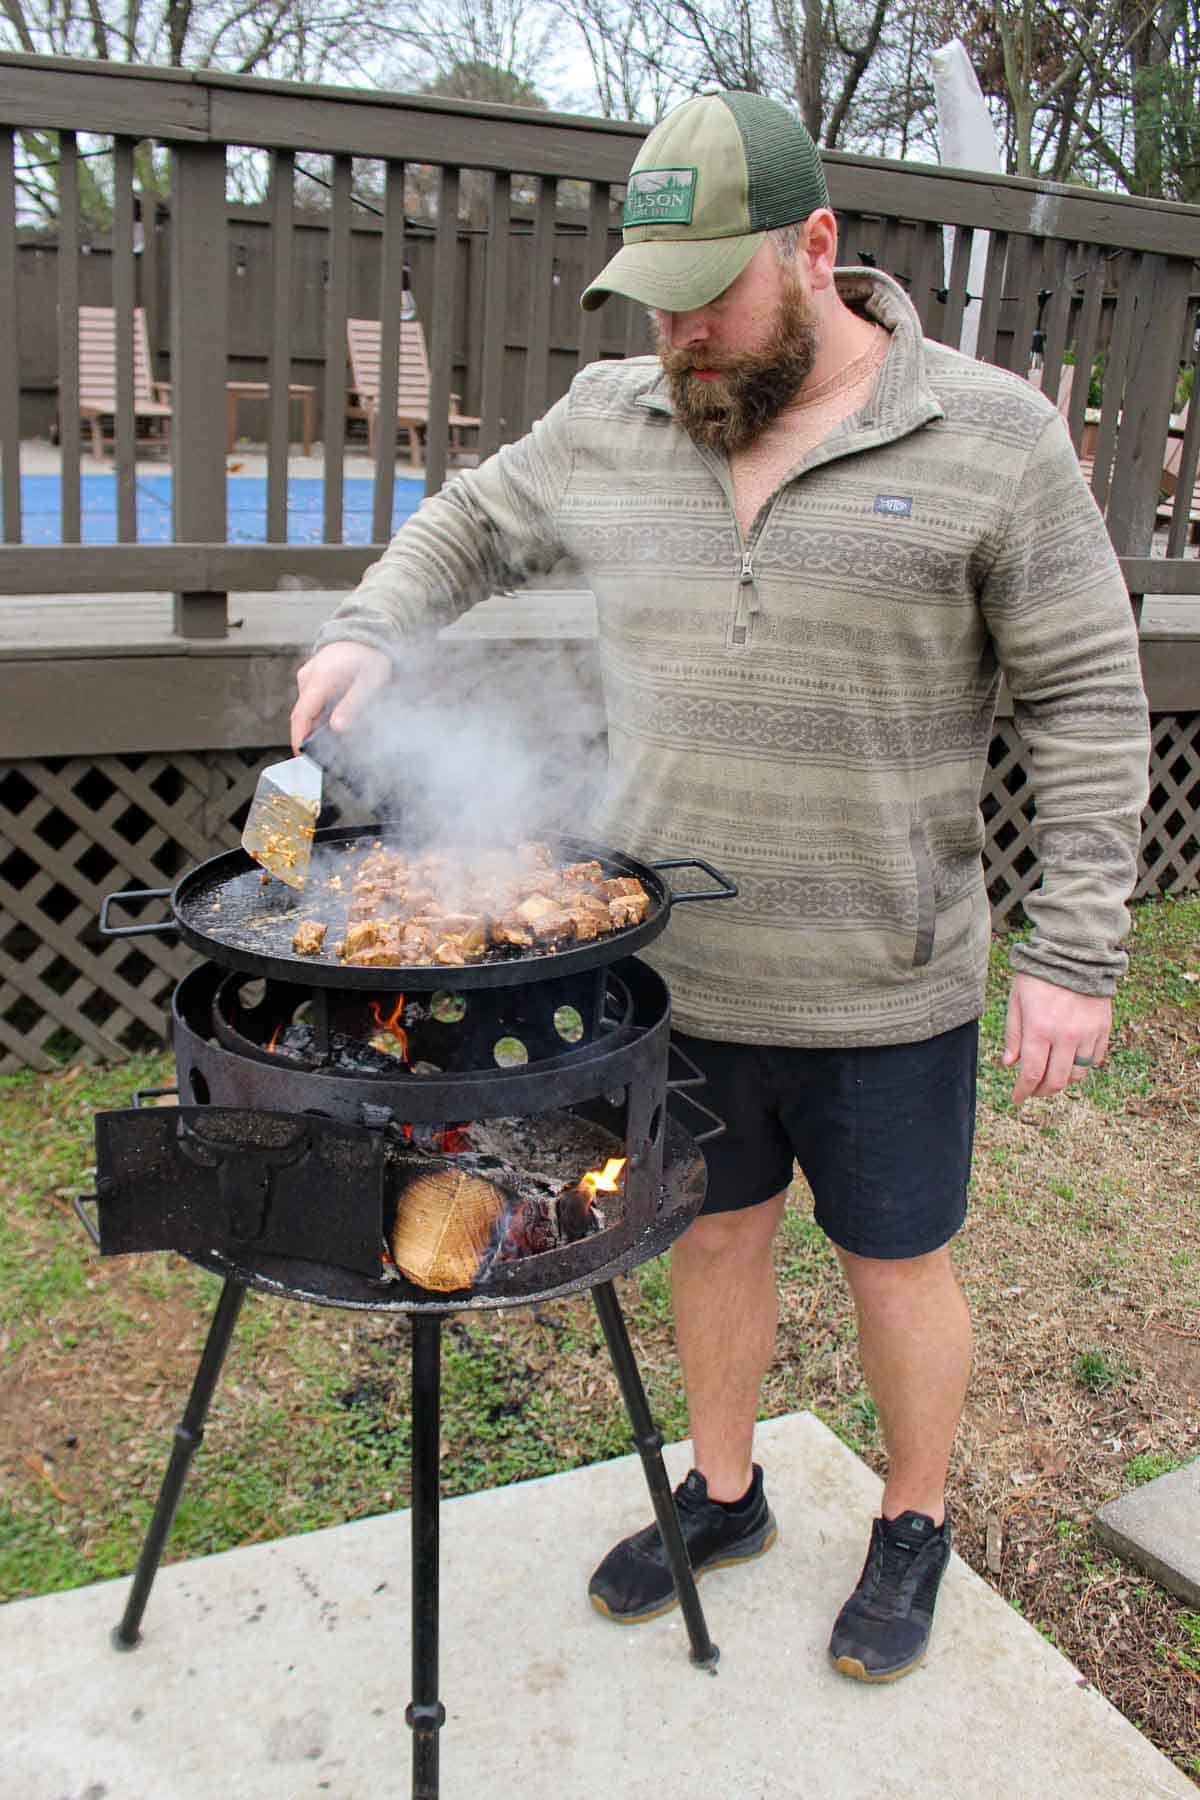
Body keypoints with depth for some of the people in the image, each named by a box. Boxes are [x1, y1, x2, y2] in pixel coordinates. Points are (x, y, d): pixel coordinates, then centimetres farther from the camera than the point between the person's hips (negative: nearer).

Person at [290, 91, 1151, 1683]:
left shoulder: (991, 438, -10)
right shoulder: (609, 422, 2)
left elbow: (1088, 704, -9)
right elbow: (471, 526, 19)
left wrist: (1076, 955, -13)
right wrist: (371, 629, -1)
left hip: (884, 995, -3)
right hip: (671, 970, 4)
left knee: (897, 1266, 14)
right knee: (713, 1234, 20)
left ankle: (915, 1525, 40)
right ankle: (723, 1492, 44)